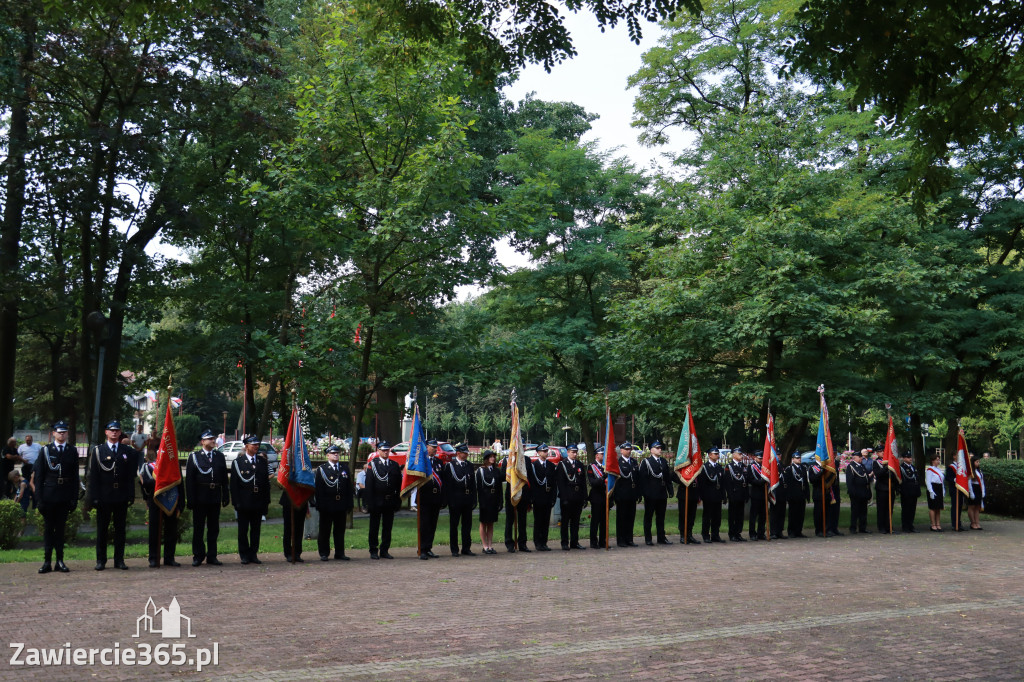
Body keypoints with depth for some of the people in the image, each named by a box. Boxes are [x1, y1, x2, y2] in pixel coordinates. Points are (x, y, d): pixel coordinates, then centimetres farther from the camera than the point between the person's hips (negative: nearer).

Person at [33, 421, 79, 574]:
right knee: (48, 528, 5)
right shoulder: (45, 450, 2)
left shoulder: (72, 451, 6)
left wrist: (74, 498, -1)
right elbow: (39, 476, 1)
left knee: (61, 528, 7)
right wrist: (39, 498, -5)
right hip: (48, 496, -1)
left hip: (64, 497, 1)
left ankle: (59, 561, 11)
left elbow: (75, 476, 5)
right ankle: (47, 561, 10)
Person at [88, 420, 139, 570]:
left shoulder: (128, 451, 8)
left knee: (120, 529, 6)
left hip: (121, 497, 1)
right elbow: (93, 475, -1)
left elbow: (131, 475, 6)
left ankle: (119, 560, 13)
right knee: (102, 529, 5)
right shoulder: (98, 451, 4)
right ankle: (101, 560, 14)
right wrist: (94, 497, -8)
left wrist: (131, 495, -1)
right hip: (104, 496, -1)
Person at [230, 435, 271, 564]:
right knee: (243, 530, 4)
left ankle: (253, 554, 16)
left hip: (258, 502, 3)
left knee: (256, 530, 8)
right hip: (244, 503, -3)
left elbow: (266, 482, 11)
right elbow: (234, 484, -3)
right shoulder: (238, 462, -1)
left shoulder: (262, 461, 9)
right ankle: (244, 555, 13)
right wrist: (236, 502, -10)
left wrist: (267, 501, 6)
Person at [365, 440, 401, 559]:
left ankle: (384, 551, 17)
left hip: (390, 501, 3)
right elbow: (369, 485, -6)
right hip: (376, 502, -3)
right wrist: (370, 502, -12)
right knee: (374, 527, 5)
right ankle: (373, 551, 14)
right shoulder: (372, 464, -1)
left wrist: (398, 501, 3)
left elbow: (399, 485, 9)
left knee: (388, 527, 8)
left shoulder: (395, 465, 9)